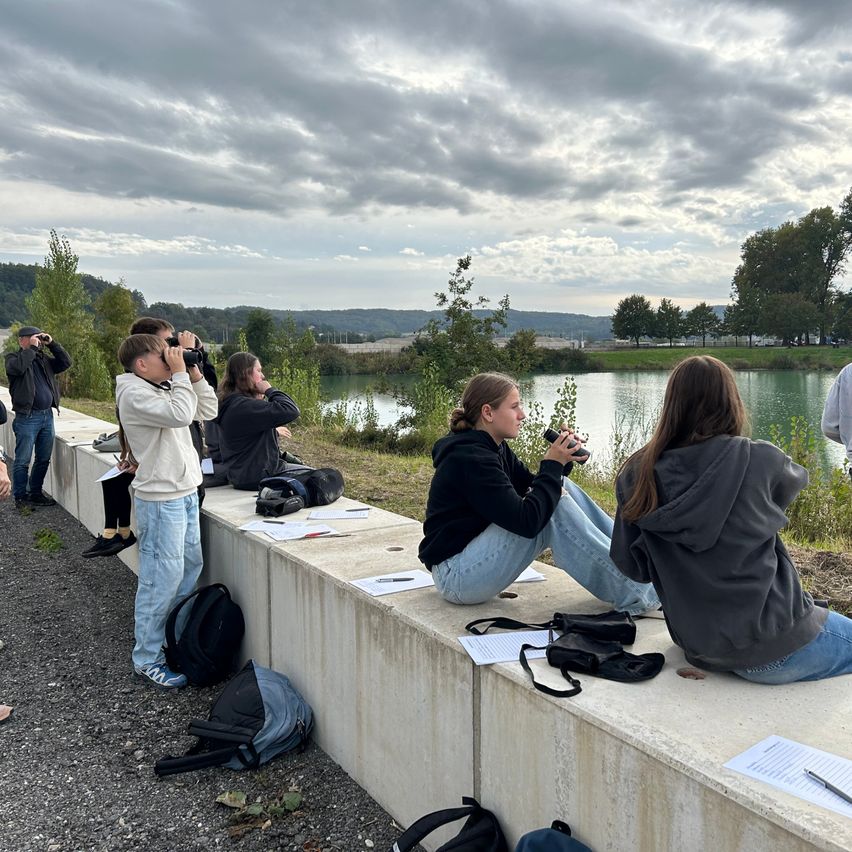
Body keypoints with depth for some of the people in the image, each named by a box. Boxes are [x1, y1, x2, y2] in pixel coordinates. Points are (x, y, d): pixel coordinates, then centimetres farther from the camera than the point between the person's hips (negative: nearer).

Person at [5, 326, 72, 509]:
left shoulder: (43, 359, 16)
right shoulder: (13, 357, 0)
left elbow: (66, 362, 9)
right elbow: (18, 367, -22)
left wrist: (51, 344, 3)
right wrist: (32, 348, -15)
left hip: (47, 415, 6)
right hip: (27, 417, -6)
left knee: (44, 459, 12)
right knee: (23, 460, -1)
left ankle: (36, 494, 23)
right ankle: (20, 497, 8)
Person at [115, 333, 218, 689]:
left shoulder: (165, 389, 13)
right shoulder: (134, 394, -15)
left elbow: (208, 411, 16)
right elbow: (181, 415, -29)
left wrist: (195, 376, 5)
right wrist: (180, 374, -17)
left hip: (185, 492, 10)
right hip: (161, 499, -9)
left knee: (191, 565, 16)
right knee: (161, 579, -5)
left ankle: (175, 638, 31)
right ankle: (147, 659, 6)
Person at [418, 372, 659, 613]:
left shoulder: (492, 448, 8)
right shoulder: (470, 459, -23)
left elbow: (532, 487, 12)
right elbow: (526, 521, -28)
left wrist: (560, 461, -6)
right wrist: (552, 465, -19)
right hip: (456, 576, -10)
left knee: (560, 488, -2)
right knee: (552, 505, -21)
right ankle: (634, 595, -16)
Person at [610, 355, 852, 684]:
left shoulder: (639, 477, -9)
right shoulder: (757, 461, -18)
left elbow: (632, 566, -2)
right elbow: (795, 477, 7)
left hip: (699, 647, 5)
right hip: (772, 647, -5)